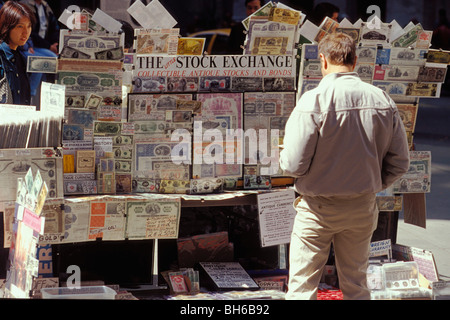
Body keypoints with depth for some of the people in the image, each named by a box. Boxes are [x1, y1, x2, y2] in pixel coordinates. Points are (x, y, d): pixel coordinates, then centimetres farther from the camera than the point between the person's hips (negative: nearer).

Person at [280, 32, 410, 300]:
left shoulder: (313, 101, -18)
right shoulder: (382, 100, -4)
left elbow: (293, 164, -18)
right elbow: (400, 163, 1)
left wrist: (284, 159, 4)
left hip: (318, 208, -4)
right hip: (363, 208, 4)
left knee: (302, 286, 6)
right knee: (356, 285, 17)